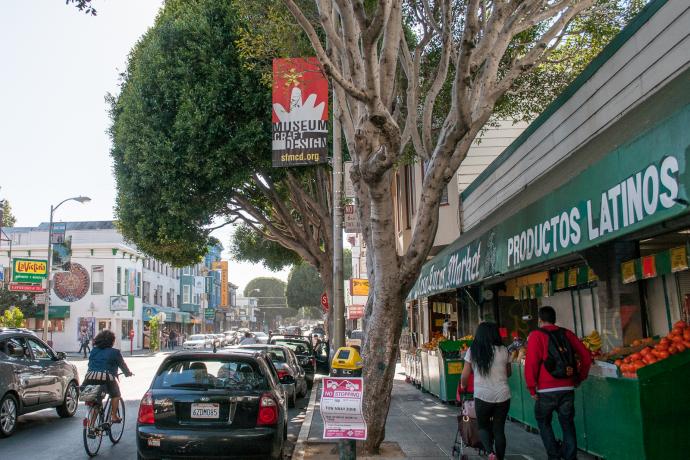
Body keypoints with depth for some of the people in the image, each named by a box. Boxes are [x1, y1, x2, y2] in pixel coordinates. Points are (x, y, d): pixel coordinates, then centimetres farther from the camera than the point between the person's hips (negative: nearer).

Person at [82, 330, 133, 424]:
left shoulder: (93, 351, 21)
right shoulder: (114, 352, 8)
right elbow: (122, 364, 17)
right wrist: (128, 373, 36)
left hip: (90, 377, 4)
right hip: (106, 377, -4)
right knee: (115, 395, 18)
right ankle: (113, 416, 16)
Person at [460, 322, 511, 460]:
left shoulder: (472, 351, -3)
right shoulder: (503, 350, 0)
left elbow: (465, 375, -1)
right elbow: (508, 373, 14)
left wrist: (463, 386, 19)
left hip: (482, 396, -1)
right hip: (503, 396, 1)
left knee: (483, 426, 16)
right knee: (499, 429, 13)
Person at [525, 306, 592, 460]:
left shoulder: (536, 335, -5)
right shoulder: (567, 334, 8)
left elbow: (531, 362, -14)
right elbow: (586, 357, 5)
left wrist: (532, 388, -6)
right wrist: (579, 378, 14)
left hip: (546, 390, -4)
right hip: (568, 389, 4)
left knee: (543, 422, 15)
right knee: (567, 424, 15)